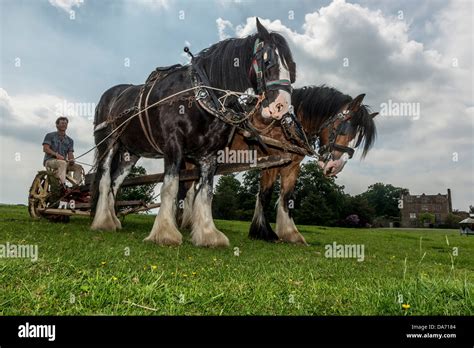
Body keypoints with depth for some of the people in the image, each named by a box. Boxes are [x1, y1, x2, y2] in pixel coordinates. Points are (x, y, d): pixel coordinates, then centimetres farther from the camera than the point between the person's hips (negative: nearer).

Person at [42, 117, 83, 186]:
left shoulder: (70, 140, 18)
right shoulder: (50, 135, 7)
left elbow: (70, 153, 9)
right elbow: (45, 149, -6)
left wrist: (71, 160, -16)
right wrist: (56, 154, -23)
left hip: (64, 162, 5)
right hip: (50, 160, -5)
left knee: (78, 167, -19)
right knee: (62, 163, -37)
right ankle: (62, 184, -50)